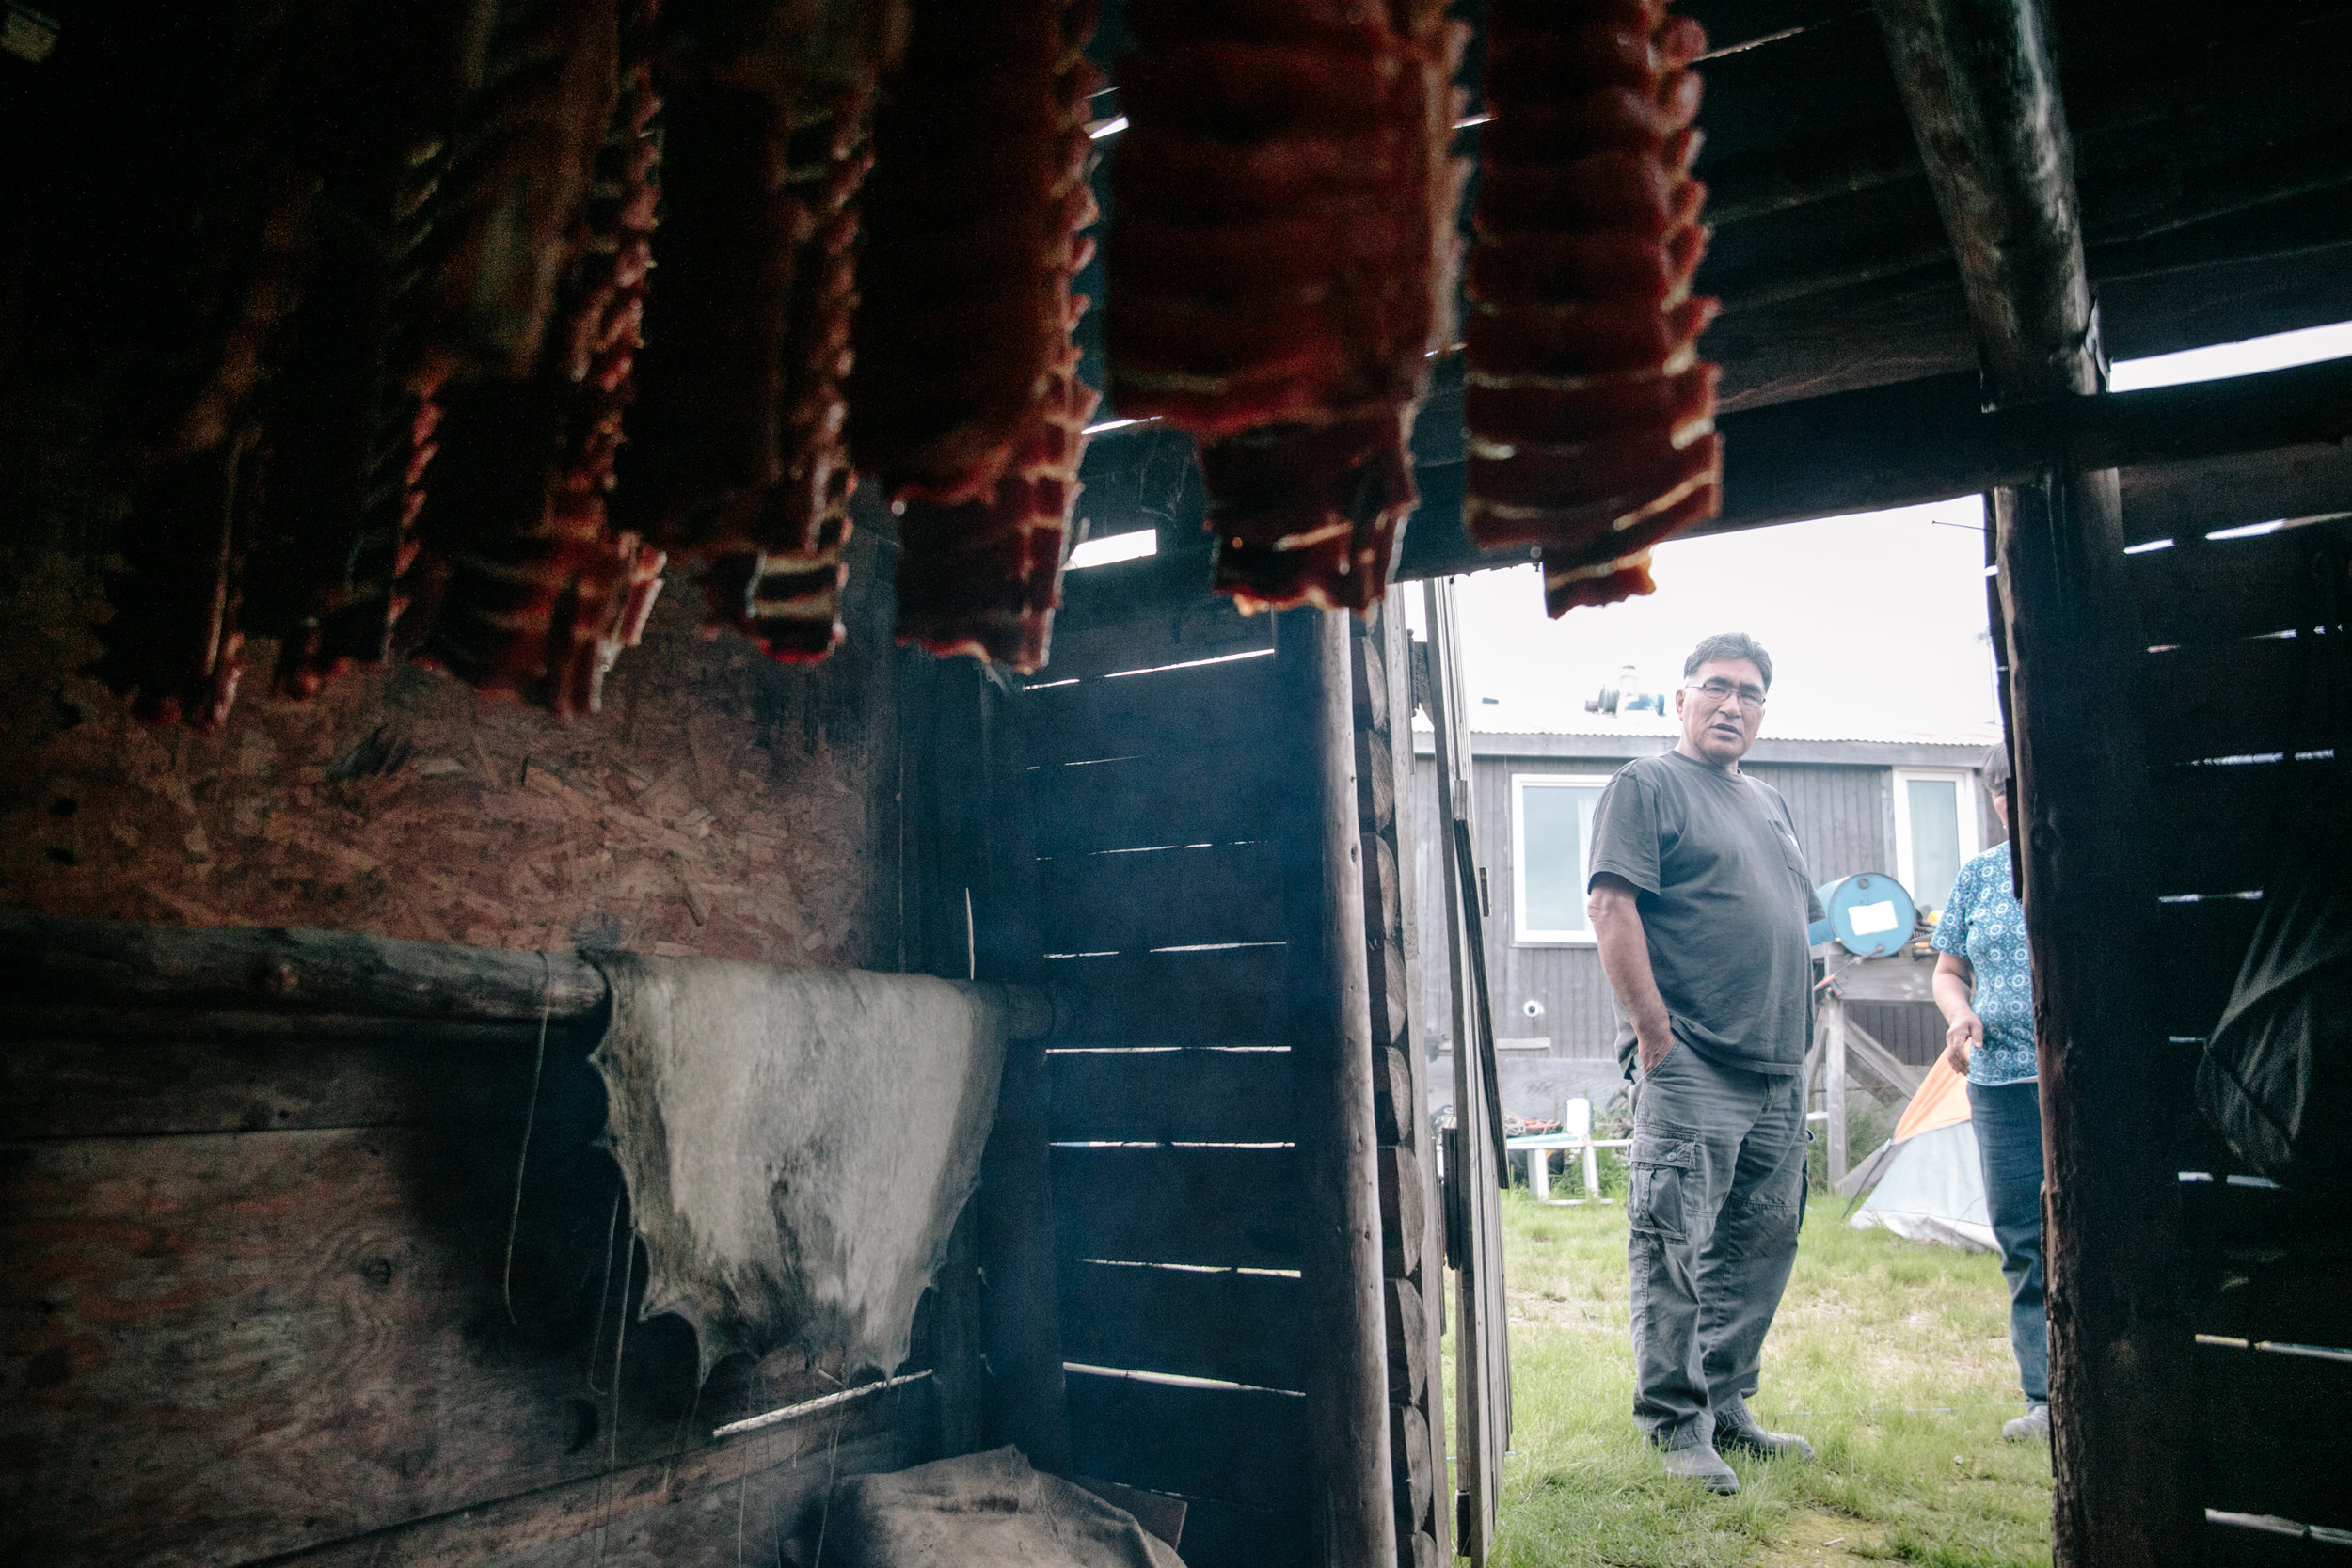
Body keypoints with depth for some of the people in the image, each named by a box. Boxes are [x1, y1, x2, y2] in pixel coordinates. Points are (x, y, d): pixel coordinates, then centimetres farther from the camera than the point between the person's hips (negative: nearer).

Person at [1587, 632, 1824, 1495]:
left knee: (1761, 1248, 12)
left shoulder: (1771, 805, 22)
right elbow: (1612, 907, -12)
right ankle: (1674, 1423, 4)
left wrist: (1797, 1031, 18)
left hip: (1778, 1070, 8)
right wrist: (1654, 1031, -17)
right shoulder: (1646, 785, -2)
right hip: (1693, 1067, -8)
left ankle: (1725, 1407, 23)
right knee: (1678, 1246, -6)